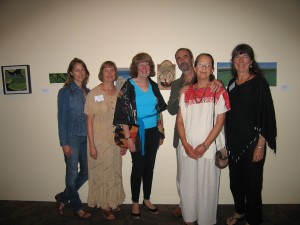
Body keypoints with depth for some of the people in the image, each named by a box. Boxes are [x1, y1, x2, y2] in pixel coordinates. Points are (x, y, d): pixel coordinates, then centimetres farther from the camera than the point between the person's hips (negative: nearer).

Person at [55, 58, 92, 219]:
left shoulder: (87, 92, 9)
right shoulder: (65, 92, -5)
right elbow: (61, 118, -7)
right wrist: (64, 143, -11)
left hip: (86, 137, 6)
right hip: (72, 137, -5)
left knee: (86, 172, 11)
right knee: (72, 173, 6)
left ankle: (63, 197, 33)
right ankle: (77, 207, 26)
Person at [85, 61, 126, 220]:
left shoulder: (119, 93, 3)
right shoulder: (94, 93, -9)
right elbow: (89, 121, -9)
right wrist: (91, 145, -12)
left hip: (115, 140, 4)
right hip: (99, 141, -4)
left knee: (115, 172, 15)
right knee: (102, 173, 8)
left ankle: (114, 201, 36)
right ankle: (105, 206, 28)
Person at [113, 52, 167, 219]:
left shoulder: (153, 85, 6)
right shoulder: (128, 86, -9)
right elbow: (123, 114, -12)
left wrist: (161, 132, 11)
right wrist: (128, 138, -16)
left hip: (153, 132, 5)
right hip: (138, 133, -4)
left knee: (149, 167, 15)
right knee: (138, 168, 6)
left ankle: (147, 200, 34)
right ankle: (135, 202, 27)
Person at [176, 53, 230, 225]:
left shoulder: (219, 91, -1)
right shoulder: (186, 92, 9)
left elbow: (220, 122, -6)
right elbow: (180, 121, 6)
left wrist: (204, 145, -12)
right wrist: (186, 144, -5)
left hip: (209, 148, -3)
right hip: (187, 148, 3)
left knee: (207, 187, 6)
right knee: (187, 185, 12)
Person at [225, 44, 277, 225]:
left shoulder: (259, 83, -8)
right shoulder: (232, 84, 8)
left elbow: (266, 115, -11)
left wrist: (260, 145, -15)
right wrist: (227, 141, 10)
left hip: (252, 141, -5)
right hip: (234, 141, 5)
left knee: (252, 181, 6)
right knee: (235, 179, 16)